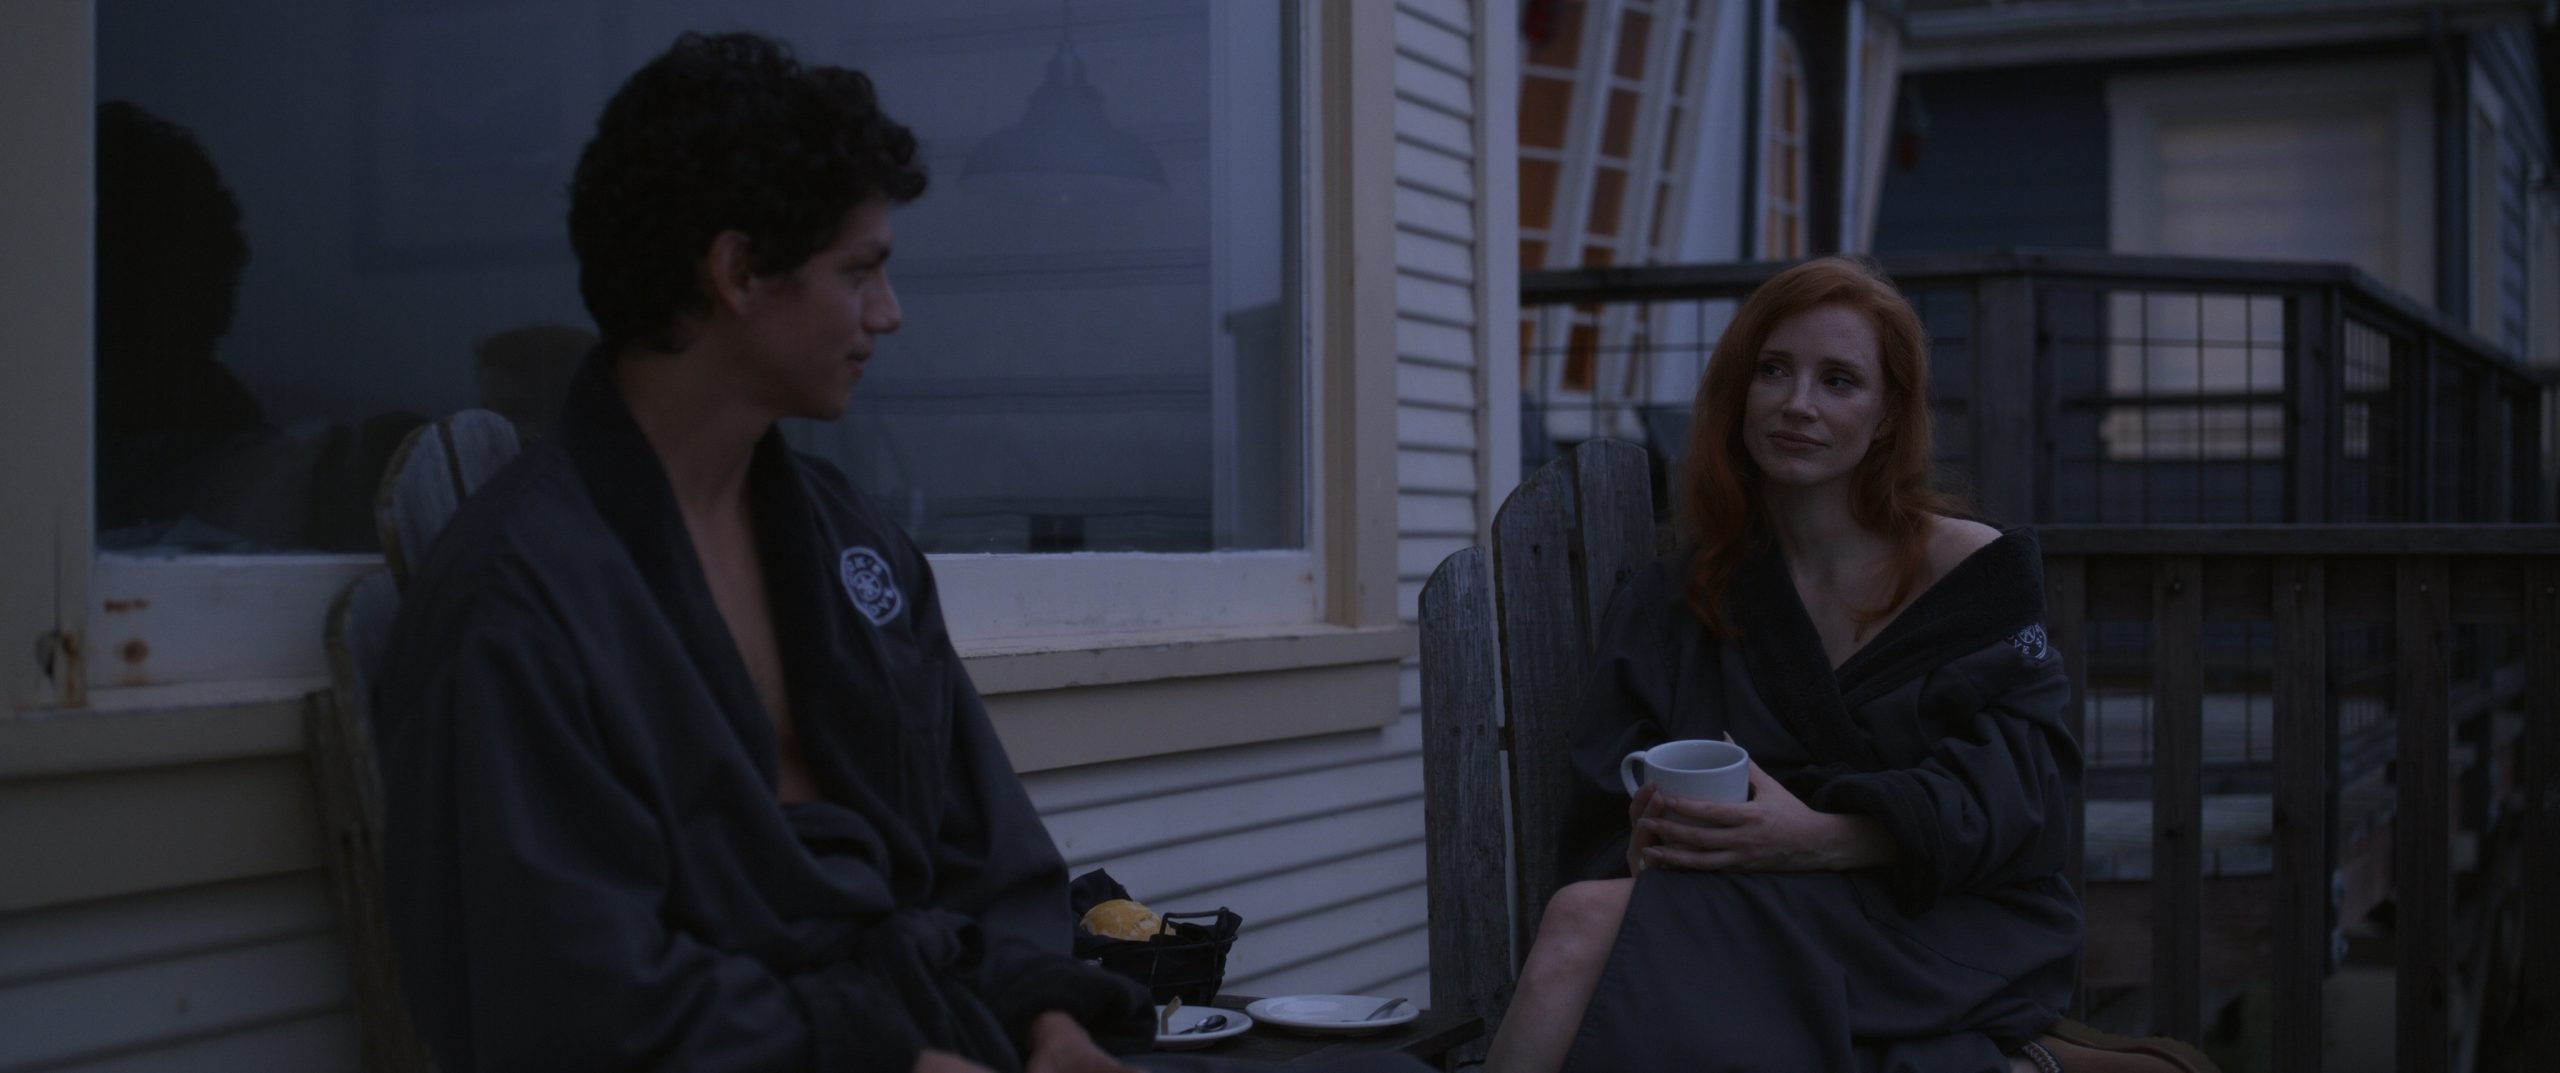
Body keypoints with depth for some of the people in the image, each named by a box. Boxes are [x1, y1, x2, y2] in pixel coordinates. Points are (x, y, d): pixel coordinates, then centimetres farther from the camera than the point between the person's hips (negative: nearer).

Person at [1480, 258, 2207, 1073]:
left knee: (1592, 921, -30)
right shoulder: (1662, 605, 14)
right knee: (1591, 918, -33)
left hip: (1938, 939, -3)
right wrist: (1650, 838, -20)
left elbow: (2010, 800, -7)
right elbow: (1607, 824, 6)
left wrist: (1819, 838, -25)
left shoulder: (1974, 571, 4)